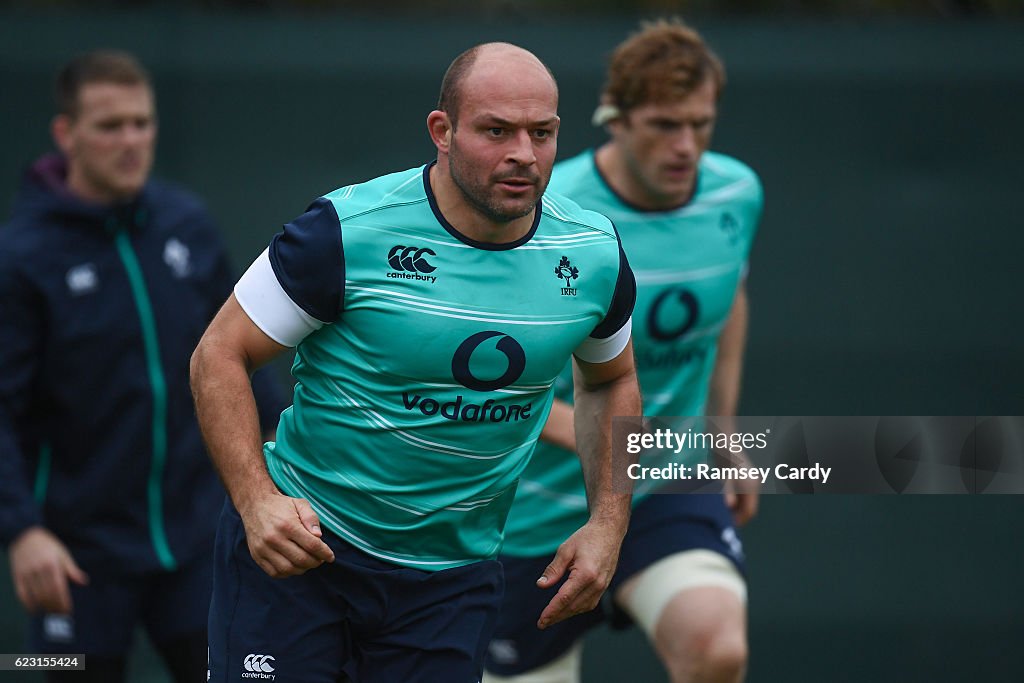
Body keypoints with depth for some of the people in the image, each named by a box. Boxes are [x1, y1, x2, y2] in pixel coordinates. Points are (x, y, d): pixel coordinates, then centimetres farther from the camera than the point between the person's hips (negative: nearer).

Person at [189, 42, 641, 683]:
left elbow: (611, 380, 17)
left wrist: (607, 522, 6)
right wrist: (255, 499, -24)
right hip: (300, 537, -3)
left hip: (454, 577, 4)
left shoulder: (596, 254, -3)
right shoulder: (347, 232, -17)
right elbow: (219, 355, -11)